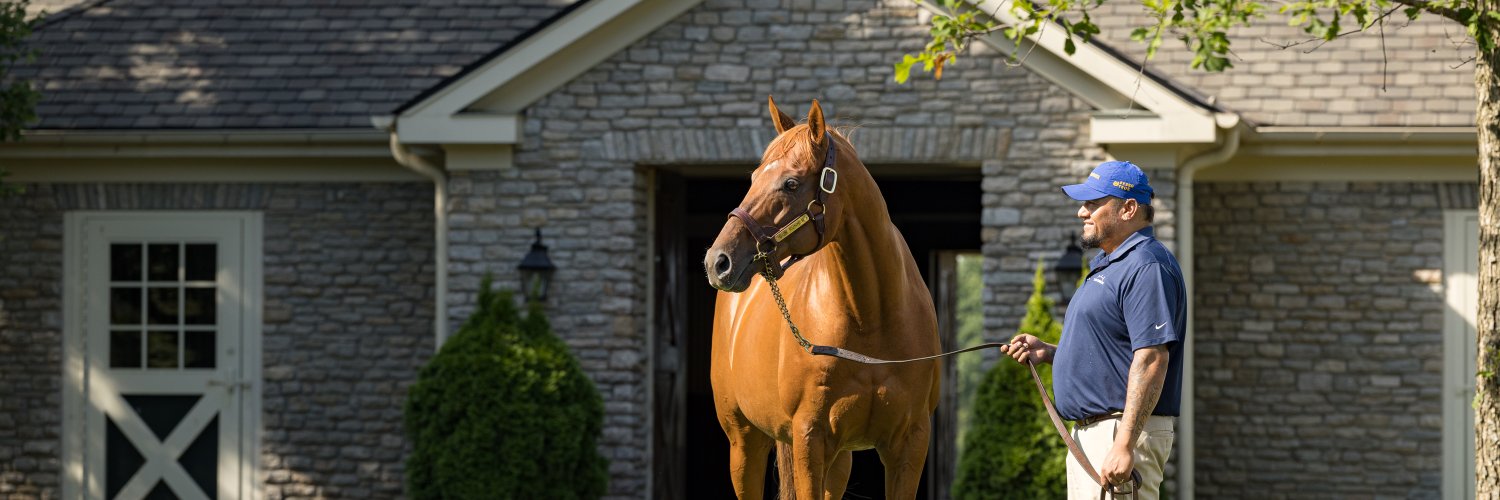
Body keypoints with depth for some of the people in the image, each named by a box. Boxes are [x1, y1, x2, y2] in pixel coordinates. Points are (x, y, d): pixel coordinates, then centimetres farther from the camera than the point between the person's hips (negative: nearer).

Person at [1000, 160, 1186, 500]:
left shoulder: (1147, 267, -14)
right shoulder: (1107, 266, 20)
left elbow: (1151, 360, -23)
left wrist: (1124, 445, -28)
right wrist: (1047, 352, 11)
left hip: (1126, 432, -11)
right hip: (1088, 433, 11)